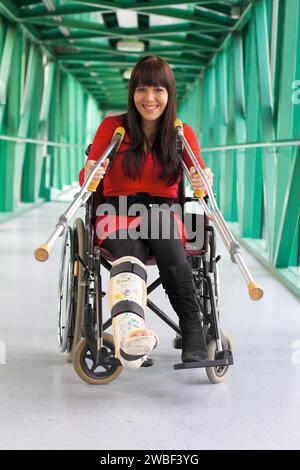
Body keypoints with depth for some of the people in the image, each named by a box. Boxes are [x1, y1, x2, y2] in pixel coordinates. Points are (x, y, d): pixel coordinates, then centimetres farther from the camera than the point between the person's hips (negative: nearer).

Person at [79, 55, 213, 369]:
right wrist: (90, 175, -22)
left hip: (165, 214, 1)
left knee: (158, 217, -39)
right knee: (130, 260, -37)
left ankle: (192, 331, -43)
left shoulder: (183, 134, 10)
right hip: (117, 217, -1)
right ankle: (128, 334, -70)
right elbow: (85, 178, 3)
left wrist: (205, 182, -23)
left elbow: (200, 177, 2)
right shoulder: (112, 126, 6)